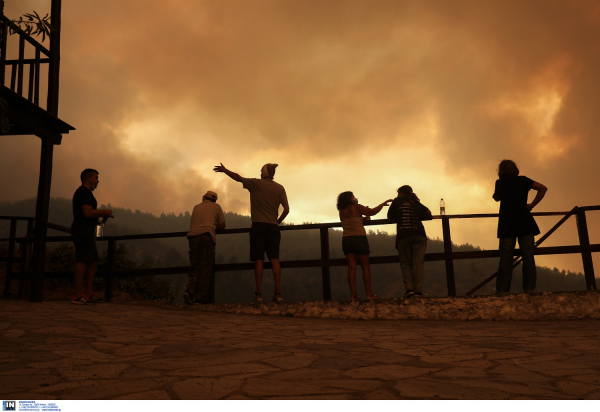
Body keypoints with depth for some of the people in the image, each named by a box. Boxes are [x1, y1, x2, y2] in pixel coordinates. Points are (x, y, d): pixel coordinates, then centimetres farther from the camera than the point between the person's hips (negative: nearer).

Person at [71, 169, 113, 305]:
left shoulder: (82, 192, 24)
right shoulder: (85, 192, -10)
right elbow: (88, 213, -21)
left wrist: (101, 215, 17)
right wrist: (104, 212, -8)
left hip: (86, 231, 11)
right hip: (84, 230, -11)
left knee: (94, 261, 11)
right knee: (82, 261, -13)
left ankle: (88, 294, 13)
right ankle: (78, 296, -14)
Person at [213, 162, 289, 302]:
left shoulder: (256, 183, 2)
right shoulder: (280, 188, 8)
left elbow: (238, 177, 12)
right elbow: (286, 209, 4)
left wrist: (224, 170, 27)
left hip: (258, 225, -2)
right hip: (273, 227, 2)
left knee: (259, 260, -3)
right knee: (274, 259, -2)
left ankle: (259, 294, -6)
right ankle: (278, 293, -7)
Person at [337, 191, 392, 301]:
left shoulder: (341, 212, 13)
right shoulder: (356, 207, -3)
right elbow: (373, 211, -5)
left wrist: (364, 219, 21)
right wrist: (384, 203, 6)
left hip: (346, 239, 5)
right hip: (359, 238, -5)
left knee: (351, 268, 2)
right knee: (365, 267, 1)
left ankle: (353, 295, -4)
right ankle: (369, 294, -2)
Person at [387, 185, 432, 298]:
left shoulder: (397, 201, 14)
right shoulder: (415, 203, 19)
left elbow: (390, 216, 15)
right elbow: (428, 213, 13)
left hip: (403, 235, -1)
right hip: (419, 234, 1)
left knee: (405, 263, 4)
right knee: (418, 263, -1)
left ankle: (408, 289, -10)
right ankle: (417, 290, -8)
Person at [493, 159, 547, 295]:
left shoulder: (500, 183, 3)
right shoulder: (523, 180, 8)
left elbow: (497, 198, 19)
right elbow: (543, 188, 2)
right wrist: (532, 204, 2)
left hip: (507, 223, -1)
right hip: (525, 222, 1)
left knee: (506, 257, -1)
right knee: (528, 255, 2)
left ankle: (502, 289, -4)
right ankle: (529, 288, 0)